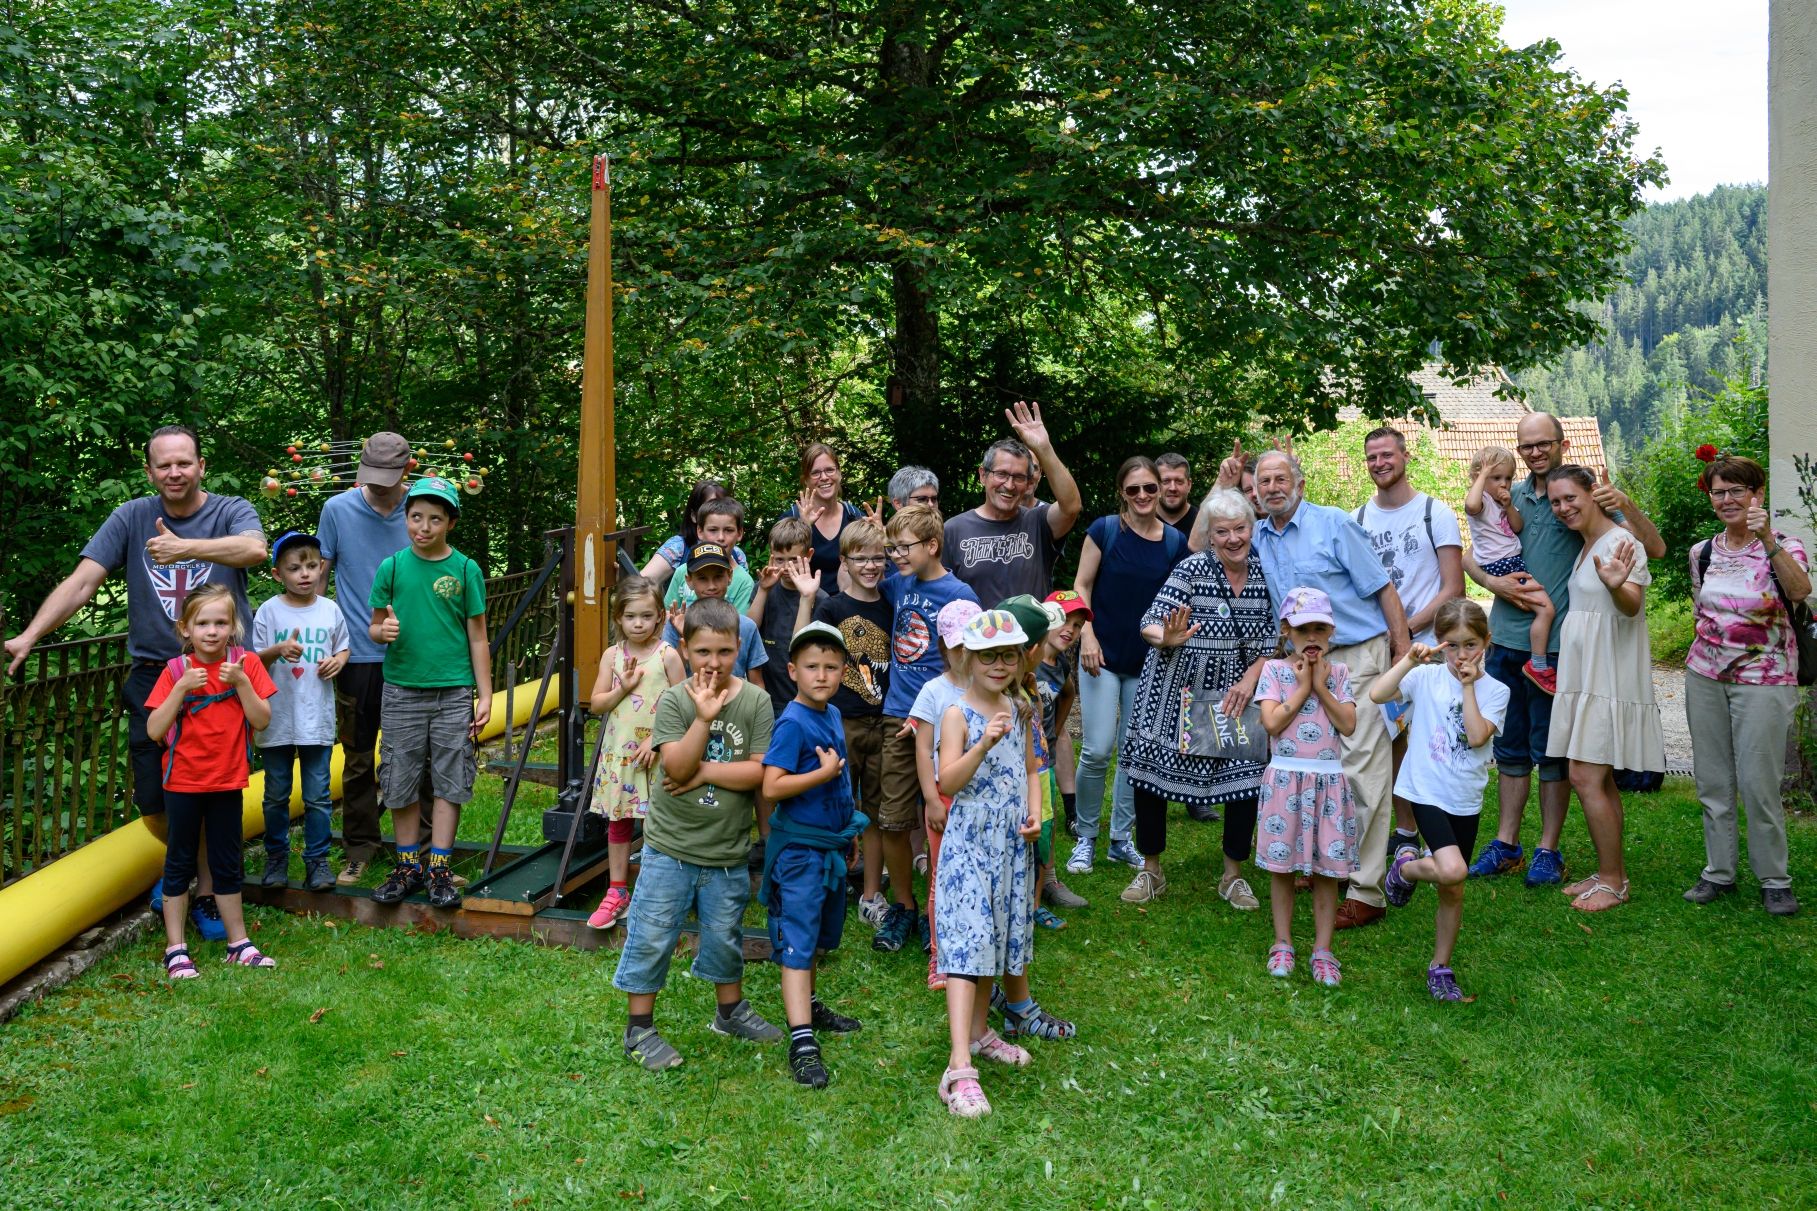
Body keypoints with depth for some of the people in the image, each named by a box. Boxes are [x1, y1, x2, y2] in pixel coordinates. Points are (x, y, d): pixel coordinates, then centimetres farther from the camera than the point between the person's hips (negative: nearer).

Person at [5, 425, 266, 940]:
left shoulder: (231, 511, -3)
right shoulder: (131, 518, 4)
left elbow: (254, 549, -26)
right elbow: (82, 582, -3)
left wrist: (186, 547, -40)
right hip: (153, 676, 2)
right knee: (153, 802, 2)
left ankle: (206, 894, 19)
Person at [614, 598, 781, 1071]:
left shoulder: (755, 700, -6)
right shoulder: (674, 700, -8)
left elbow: (759, 772, -12)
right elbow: (677, 767, -20)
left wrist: (703, 771, -16)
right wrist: (704, 717, -28)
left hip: (728, 850, 2)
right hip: (671, 844, -1)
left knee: (725, 937, 19)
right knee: (651, 937, 5)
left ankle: (731, 1011, 40)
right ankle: (639, 1028, 20)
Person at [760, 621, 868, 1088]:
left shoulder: (832, 715, 7)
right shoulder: (793, 723, -19)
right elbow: (771, 787, -26)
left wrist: (848, 826, 21)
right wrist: (825, 773, -27)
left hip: (831, 845, 9)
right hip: (799, 848, -8)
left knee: (819, 933, 22)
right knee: (797, 940, -8)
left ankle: (808, 1004, 39)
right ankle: (801, 1040, -9)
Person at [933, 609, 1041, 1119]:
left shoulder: (1020, 712, 8)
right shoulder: (958, 714, -12)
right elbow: (947, 782, -21)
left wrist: (1034, 811, 1)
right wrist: (985, 743, -33)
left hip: (1011, 844, 7)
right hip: (969, 843, -7)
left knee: (996, 937, 17)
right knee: (967, 943, -12)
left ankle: (979, 1032, 35)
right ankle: (960, 1067, -16)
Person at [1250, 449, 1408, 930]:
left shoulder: (1334, 524, -6)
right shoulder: (1257, 538, 11)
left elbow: (1383, 588, -6)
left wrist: (1404, 657, -10)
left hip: (1358, 658, -6)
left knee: (1364, 771, -9)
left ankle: (1367, 891, -7)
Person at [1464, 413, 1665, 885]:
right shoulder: (1509, 497, 9)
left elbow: (1654, 549, -9)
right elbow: (1470, 557, 15)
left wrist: (1626, 507, -25)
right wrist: (1496, 583, -5)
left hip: (1554, 644, -4)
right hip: (1504, 638, 4)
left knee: (1552, 752, 4)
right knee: (1509, 747, 12)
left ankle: (1548, 850, 14)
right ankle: (1506, 844, 22)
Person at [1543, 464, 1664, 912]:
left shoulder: (1621, 543, -13)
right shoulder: (1585, 545, 14)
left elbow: (1632, 606, -27)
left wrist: (1615, 586, -46)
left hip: (1608, 678, -9)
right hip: (1585, 675, 9)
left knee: (1586, 778, -10)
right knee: (1599, 779, 12)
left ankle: (1613, 881, 0)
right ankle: (1611, 872, 21)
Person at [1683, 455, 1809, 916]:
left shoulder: (1783, 546, -7)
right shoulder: (1702, 553, 7)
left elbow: (1800, 591, -29)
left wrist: (1769, 540, -38)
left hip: (1761, 677, -5)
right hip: (1705, 674, 5)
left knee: (1757, 782, -6)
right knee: (1711, 779, 8)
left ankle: (1774, 879, 10)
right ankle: (1719, 871, 20)